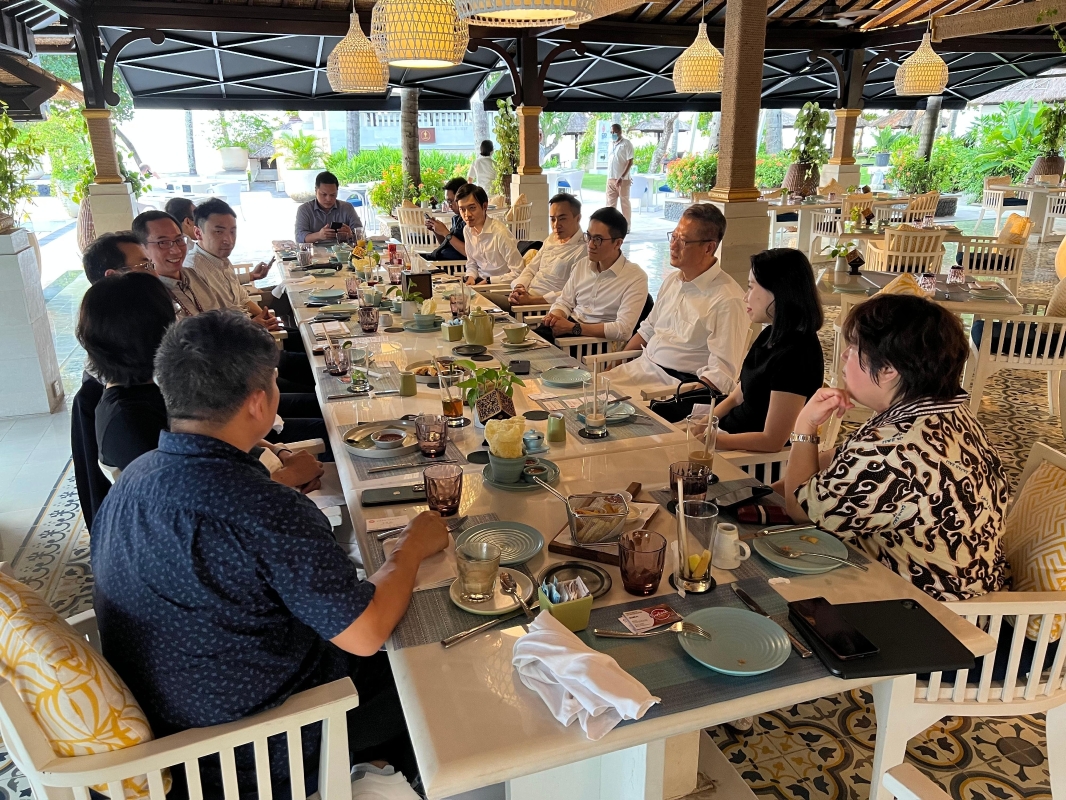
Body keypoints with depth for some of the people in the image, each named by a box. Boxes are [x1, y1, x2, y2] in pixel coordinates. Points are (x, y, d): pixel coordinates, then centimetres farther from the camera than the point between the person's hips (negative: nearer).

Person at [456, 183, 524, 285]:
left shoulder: (500, 233, -21)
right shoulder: (467, 230, 3)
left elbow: (518, 273, -20)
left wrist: (488, 281, -17)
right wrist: (471, 277, -5)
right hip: (480, 281, 7)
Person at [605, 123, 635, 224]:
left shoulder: (626, 143, -8)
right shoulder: (611, 143, 13)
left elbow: (630, 162, -13)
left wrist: (622, 177, -20)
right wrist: (610, 176, 15)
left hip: (622, 179, -6)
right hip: (610, 178, 6)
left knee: (625, 203, 2)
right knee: (610, 203, 7)